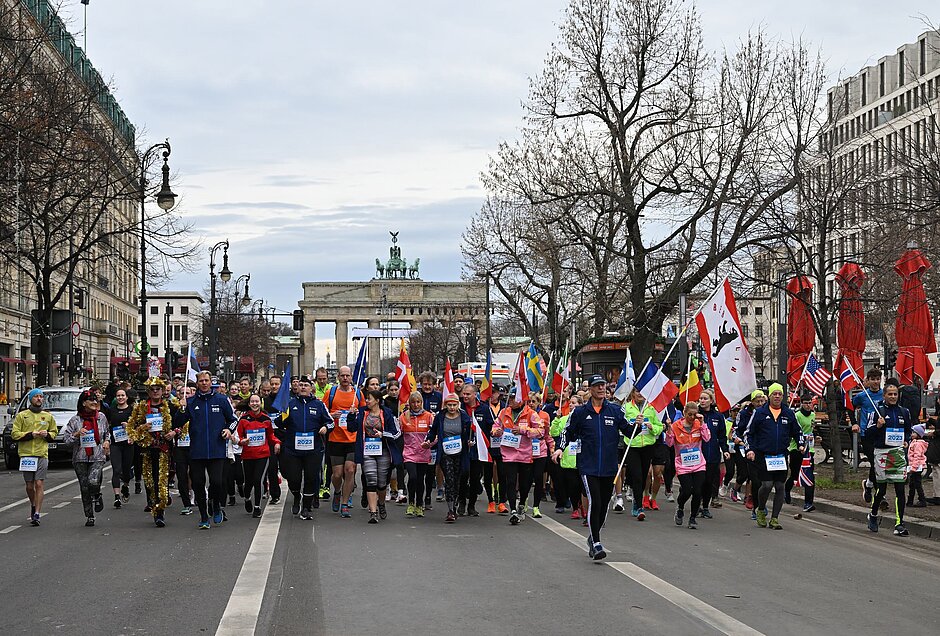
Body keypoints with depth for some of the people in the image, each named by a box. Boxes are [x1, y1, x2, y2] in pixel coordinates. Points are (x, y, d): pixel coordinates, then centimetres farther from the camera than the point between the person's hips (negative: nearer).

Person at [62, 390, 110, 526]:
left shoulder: (101, 417, 6)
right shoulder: (75, 420, 0)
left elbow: (106, 433, 23)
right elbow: (65, 439, -1)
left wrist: (107, 441, 3)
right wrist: (77, 434, -17)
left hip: (98, 456, 0)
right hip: (80, 458, 0)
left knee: (93, 482, -24)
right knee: (84, 488, 4)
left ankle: (97, 497, 11)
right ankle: (89, 516, 16)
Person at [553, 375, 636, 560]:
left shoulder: (616, 410, 5)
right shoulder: (580, 412, 2)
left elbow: (628, 432, 9)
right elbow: (568, 432, 12)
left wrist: (636, 424, -12)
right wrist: (560, 448, -2)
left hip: (609, 467, 3)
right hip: (588, 467, -3)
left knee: (604, 505, 11)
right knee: (594, 503, -15)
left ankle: (593, 537, 33)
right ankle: (596, 544, -11)